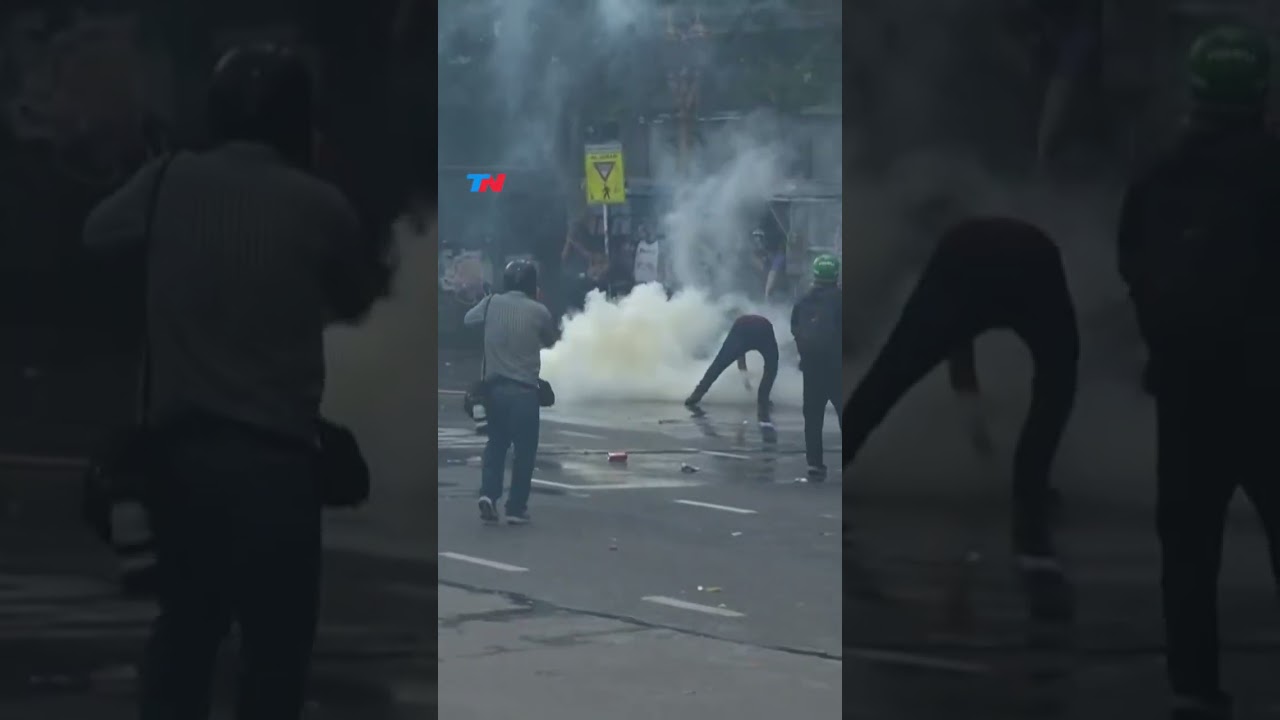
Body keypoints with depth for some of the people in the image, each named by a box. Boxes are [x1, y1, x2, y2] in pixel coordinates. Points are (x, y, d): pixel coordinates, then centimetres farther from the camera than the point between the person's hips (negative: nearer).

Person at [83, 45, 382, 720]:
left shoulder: (173, 181, -1)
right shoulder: (319, 205, -8)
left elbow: (99, 232, 18)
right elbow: (356, 302, 10)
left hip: (181, 444, 4)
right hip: (276, 454, -4)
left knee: (186, 619, 19)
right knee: (277, 638, 6)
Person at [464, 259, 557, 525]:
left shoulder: (492, 304, -1)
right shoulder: (538, 311, -8)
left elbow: (468, 319, 19)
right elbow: (550, 341, 9)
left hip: (494, 386, 3)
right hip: (524, 390, -3)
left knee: (496, 443, 17)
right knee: (524, 449, 7)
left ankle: (488, 493, -2)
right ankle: (516, 508, 7)